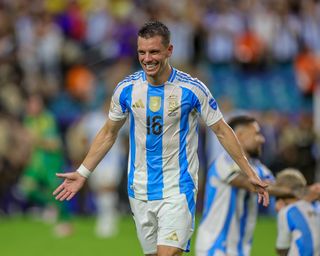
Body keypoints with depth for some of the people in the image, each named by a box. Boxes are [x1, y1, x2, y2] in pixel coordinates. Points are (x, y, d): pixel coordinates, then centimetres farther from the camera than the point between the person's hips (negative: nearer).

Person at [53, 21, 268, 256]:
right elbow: (109, 133, 14)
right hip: (140, 190, 4)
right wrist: (82, 173, 11)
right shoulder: (126, 89, -1)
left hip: (178, 189, -4)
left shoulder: (192, 89, -10)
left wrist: (250, 174, -2)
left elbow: (222, 131, 0)